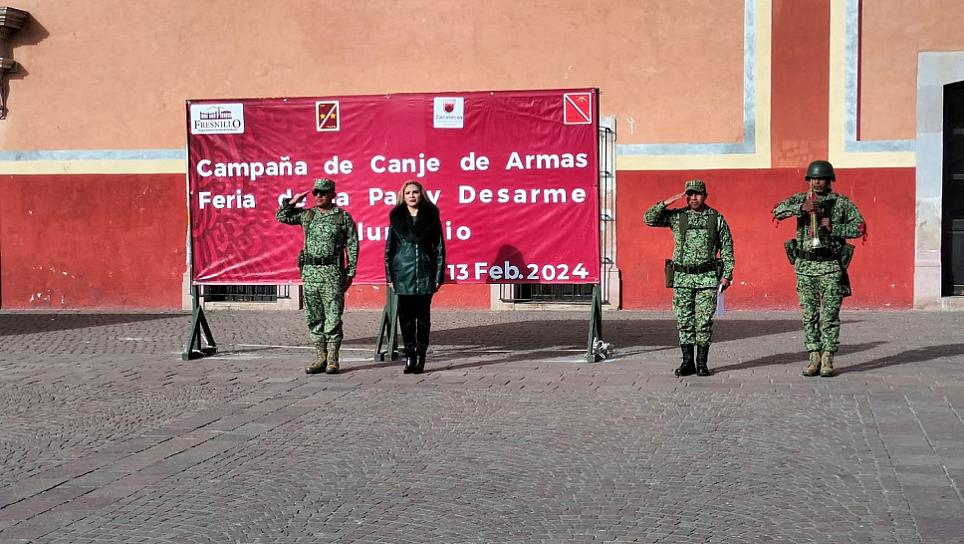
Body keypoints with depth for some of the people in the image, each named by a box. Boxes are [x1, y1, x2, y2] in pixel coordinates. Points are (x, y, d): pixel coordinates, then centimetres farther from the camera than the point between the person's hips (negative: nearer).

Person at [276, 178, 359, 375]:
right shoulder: (306, 215, 12)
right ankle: (321, 357, 15)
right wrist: (292, 201, 1)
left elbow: (352, 246, 0)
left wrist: (350, 273, -4)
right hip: (309, 271, 5)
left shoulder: (344, 217, 1)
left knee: (333, 318, -3)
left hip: (332, 272, -4)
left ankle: (332, 360, 3)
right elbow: (281, 217, 17)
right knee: (313, 318, 7)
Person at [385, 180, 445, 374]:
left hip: (425, 273, -1)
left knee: (423, 316, 2)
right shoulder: (396, 217, 6)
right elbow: (389, 247, 9)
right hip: (403, 273, 1)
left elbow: (439, 247, 4)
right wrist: (389, 275, 3)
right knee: (406, 316, 2)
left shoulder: (431, 216, 3)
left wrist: (439, 276, -1)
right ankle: (409, 356, 10)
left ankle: (420, 356, 9)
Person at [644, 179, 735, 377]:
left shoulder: (716, 218, 3)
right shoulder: (676, 216, 5)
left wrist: (727, 274, -1)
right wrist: (668, 201, -11)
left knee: (704, 322, 1)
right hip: (682, 277, 1)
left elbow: (727, 247, 6)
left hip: (707, 278, -1)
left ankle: (702, 363, 9)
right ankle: (687, 362, 12)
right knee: (684, 321, 4)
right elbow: (649, 219, -3)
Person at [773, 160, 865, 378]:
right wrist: (800, 208, -23)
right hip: (805, 265, 2)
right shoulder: (800, 199, 7)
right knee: (809, 314, 5)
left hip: (831, 265, -2)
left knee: (830, 315, -1)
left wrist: (834, 227, -14)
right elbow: (777, 211, -8)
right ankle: (814, 358, 11)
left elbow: (860, 228, -2)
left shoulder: (842, 203, 3)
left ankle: (828, 359, 4)